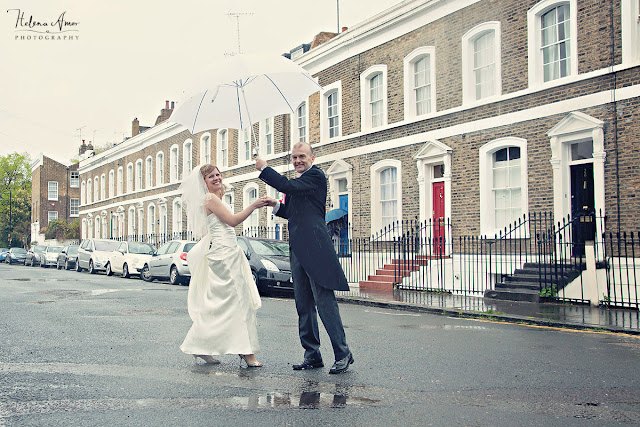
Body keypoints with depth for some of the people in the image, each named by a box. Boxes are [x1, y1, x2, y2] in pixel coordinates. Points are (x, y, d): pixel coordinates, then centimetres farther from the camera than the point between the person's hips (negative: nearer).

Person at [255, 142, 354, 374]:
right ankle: (312, 355, 17)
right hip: (299, 250, 10)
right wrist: (276, 205, 10)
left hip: (315, 248, -9)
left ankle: (342, 353, -2)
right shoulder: (299, 182, 23)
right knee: (303, 305, 10)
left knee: (325, 301, -10)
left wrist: (264, 168, -6)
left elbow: (287, 186, -18)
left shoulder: (316, 176, -5)